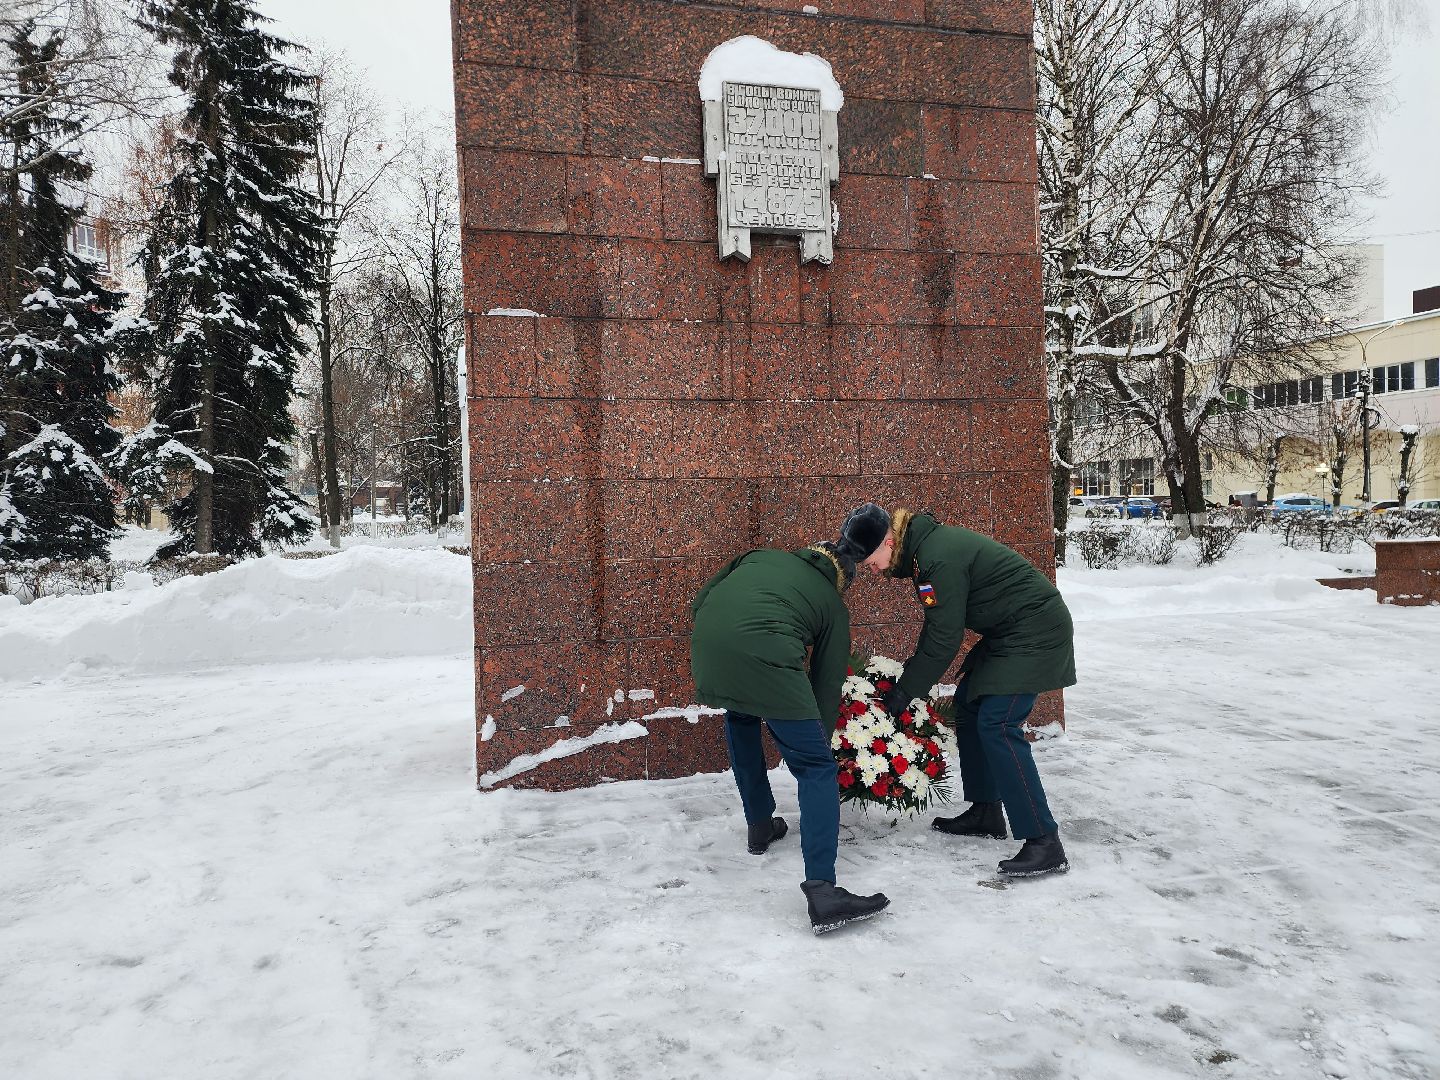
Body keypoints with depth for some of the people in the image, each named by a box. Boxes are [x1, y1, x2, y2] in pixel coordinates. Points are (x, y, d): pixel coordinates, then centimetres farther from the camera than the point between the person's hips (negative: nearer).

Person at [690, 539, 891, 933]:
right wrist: (819, 743, 34)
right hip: (763, 655, -4)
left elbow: (699, 602, 26)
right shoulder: (834, 605, 25)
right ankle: (822, 891, -6)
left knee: (740, 719, 35)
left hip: (705, 644, 5)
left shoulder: (761, 556, 33)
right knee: (816, 768, 5)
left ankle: (759, 826, 39)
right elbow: (827, 687, 25)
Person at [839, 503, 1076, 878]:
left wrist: (905, 690, -12)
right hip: (1008, 631, 11)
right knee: (968, 704, 13)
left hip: (1036, 631, -11)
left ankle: (1044, 843, -12)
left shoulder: (938, 559, -25)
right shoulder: (924, 544, 5)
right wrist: (913, 669, 9)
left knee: (997, 724, -15)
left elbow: (944, 638, -21)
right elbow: (938, 622, 14)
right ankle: (986, 812, 24)